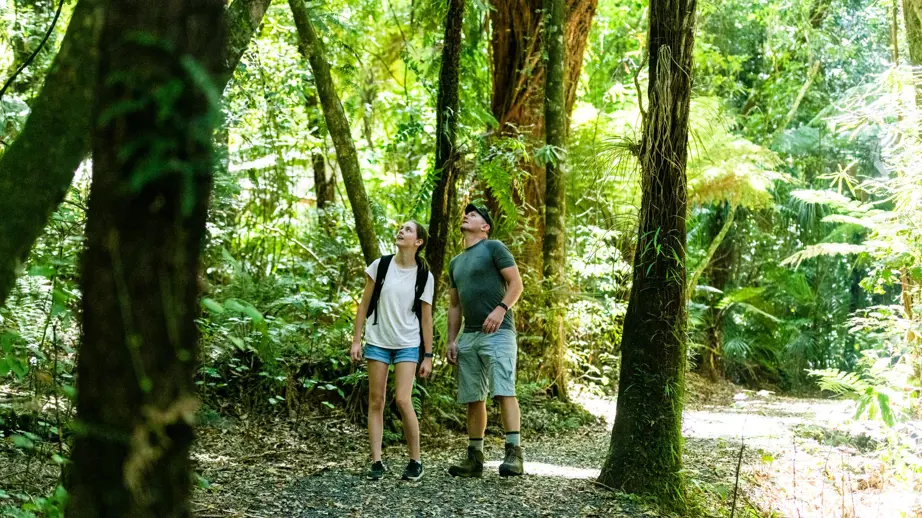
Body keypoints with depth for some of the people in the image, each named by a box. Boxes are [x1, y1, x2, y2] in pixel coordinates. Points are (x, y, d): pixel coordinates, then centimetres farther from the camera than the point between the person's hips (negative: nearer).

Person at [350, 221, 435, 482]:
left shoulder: (424, 276, -3)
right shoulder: (380, 266, -1)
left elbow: (426, 318, 1)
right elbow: (364, 305, 3)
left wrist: (428, 356, 0)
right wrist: (356, 340, -1)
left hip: (408, 345, -2)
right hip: (377, 342, 2)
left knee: (403, 400, -12)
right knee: (376, 401, 1)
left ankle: (415, 461, 1)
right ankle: (377, 462, 5)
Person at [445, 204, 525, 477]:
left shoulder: (494, 248, 3)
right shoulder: (455, 263, 23)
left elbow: (516, 283, -6)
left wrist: (501, 309, -20)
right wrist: (451, 340, 14)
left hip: (497, 332, -7)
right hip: (469, 336, 7)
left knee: (504, 391, -17)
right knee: (472, 398, 6)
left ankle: (514, 453, -21)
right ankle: (474, 458, 10)